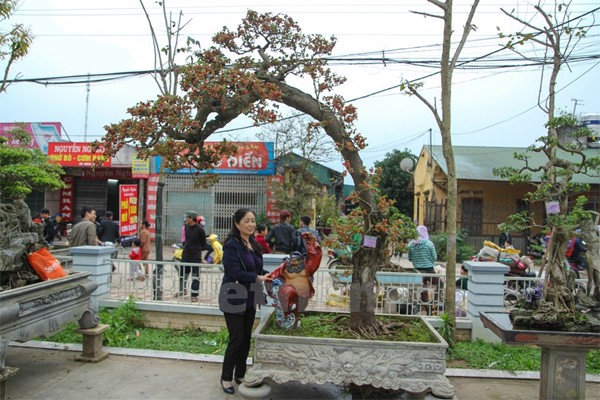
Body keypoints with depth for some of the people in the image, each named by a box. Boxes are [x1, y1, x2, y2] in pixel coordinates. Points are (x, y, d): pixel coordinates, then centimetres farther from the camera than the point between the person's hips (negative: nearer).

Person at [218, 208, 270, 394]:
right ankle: (226, 378, 20)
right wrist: (258, 278, -29)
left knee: (246, 338, 15)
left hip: (249, 299, 7)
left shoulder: (253, 243, 7)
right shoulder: (232, 245, -17)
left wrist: (268, 275, -3)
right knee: (237, 339, 1)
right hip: (234, 299, -7)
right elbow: (235, 272, -25)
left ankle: (240, 374, 32)